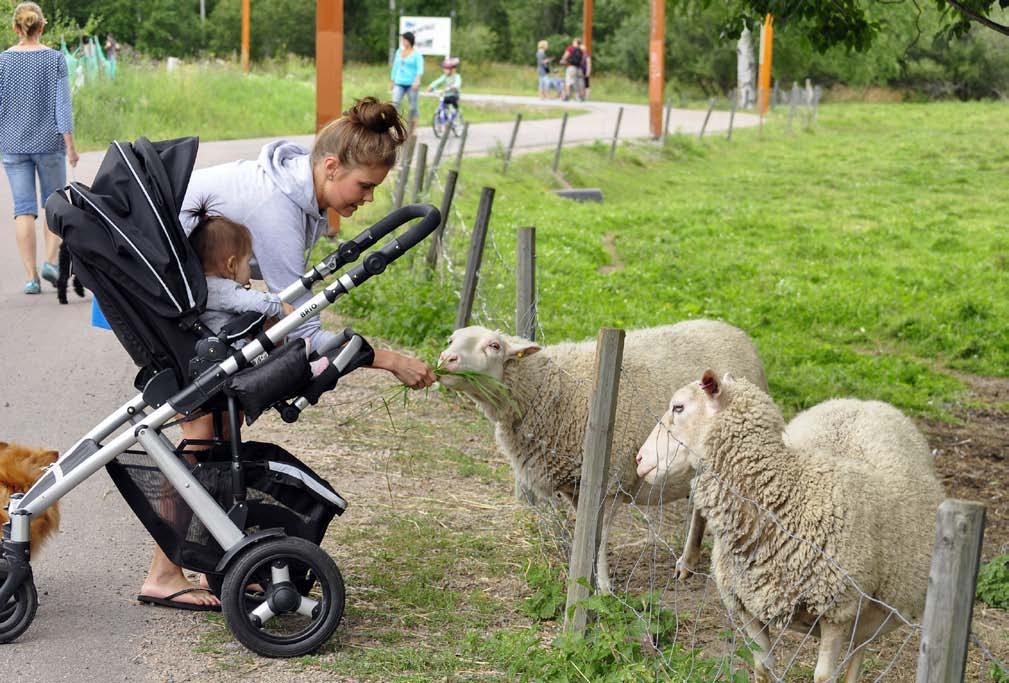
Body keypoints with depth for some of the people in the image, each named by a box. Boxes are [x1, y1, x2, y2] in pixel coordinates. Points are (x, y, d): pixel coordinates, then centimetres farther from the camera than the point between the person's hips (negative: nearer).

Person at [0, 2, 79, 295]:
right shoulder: (55, 59, -6)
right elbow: (62, 104, -8)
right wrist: (70, 146, -6)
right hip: (49, 142, -1)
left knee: (24, 207, 2)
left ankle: (31, 276, -1)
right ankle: (51, 260, 0)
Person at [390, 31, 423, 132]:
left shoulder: (417, 55, -2)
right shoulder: (399, 52, 14)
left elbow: (420, 69, -14)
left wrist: (417, 81, -29)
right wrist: (393, 81, 21)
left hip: (412, 84, -4)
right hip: (399, 84, 4)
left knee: (413, 106, 2)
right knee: (395, 103, -15)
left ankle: (412, 130, 14)